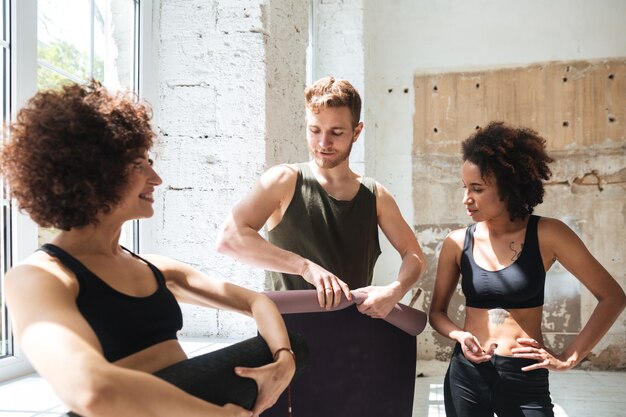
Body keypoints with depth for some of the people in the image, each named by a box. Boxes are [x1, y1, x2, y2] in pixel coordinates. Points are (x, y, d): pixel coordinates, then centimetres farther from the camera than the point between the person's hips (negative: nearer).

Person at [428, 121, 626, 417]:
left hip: (526, 381, -2)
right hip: (465, 377, 2)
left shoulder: (546, 235, -8)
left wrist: (569, 357, -5)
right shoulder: (457, 242, -3)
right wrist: (460, 335, -12)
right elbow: (437, 311, 7)